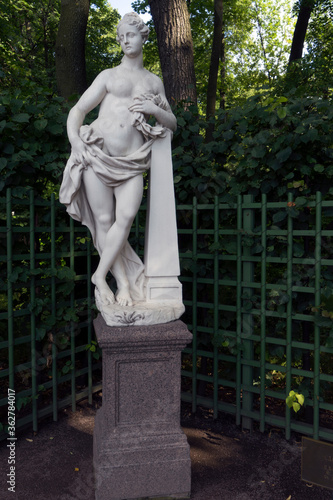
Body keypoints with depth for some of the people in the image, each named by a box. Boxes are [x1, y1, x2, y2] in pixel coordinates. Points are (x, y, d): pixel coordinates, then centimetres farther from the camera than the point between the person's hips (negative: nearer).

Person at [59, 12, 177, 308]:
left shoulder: (155, 82, 23)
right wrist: (75, 139, -11)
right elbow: (78, 110, 9)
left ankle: (100, 276, -9)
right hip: (97, 154, -1)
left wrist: (154, 110, 3)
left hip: (131, 162, 1)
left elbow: (172, 123, 24)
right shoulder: (109, 76, 15)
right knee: (104, 220, -7)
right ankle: (125, 283, 1)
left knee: (126, 215, -21)